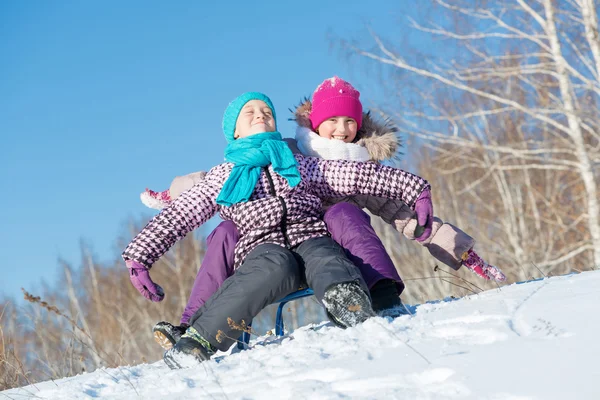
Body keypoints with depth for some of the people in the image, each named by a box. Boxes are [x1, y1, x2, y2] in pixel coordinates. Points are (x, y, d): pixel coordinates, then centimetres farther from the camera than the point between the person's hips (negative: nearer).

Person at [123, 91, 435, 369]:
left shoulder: (299, 165, 30)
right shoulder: (221, 177, 25)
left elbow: (358, 176, 23)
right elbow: (175, 217, 18)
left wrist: (414, 188, 15)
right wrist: (139, 257, 5)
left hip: (309, 237, 2)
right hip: (262, 248, -2)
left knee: (325, 261, -34)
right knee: (276, 266, -38)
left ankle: (354, 315, -66)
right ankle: (199, 342, -45)